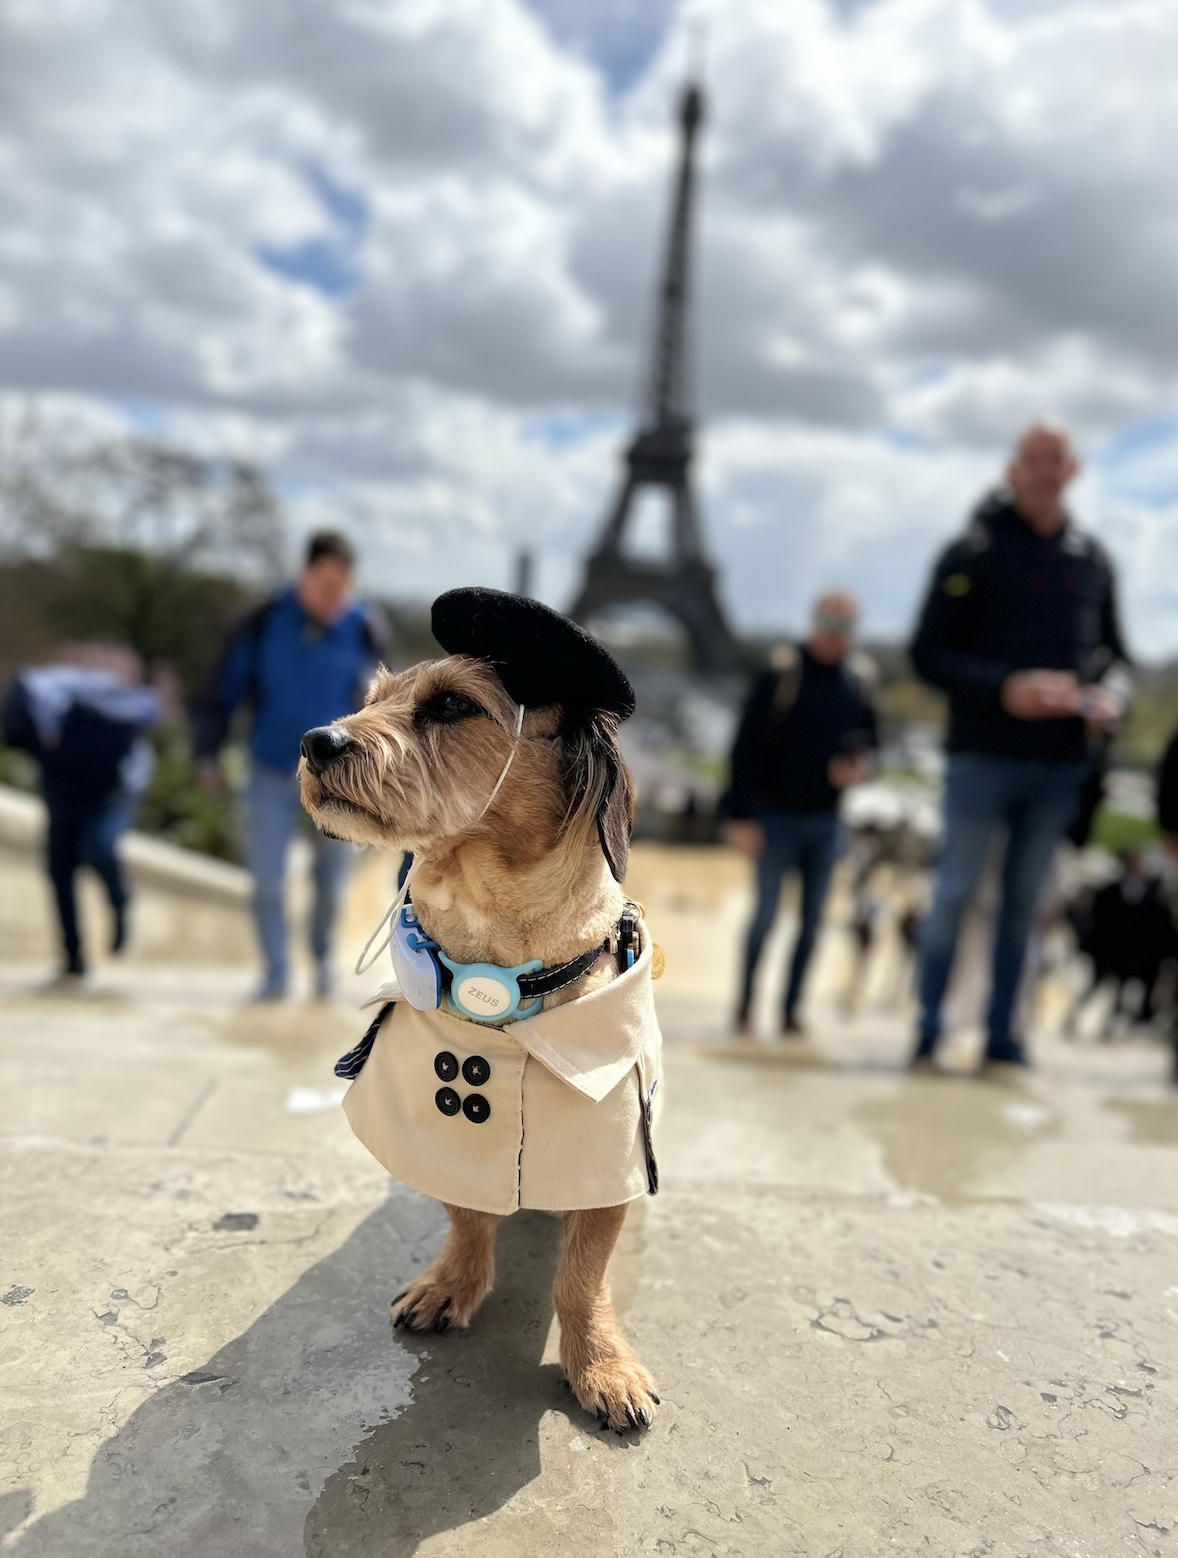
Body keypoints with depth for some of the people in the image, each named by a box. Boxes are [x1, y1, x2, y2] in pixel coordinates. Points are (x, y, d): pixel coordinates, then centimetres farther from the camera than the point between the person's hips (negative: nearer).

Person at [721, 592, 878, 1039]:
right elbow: (746, 747, -10)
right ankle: (746, 1002, 17)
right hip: (777, 816, -4)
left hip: (826, 819, 4)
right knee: (766, 913, -1)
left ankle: (791, 1010, 16)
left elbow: (868, 737, 17)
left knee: (813, 919, 6)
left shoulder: (858, 680, 5)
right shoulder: (781, 673, -10)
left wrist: (859, 765, -8)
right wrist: (740, 815, -14)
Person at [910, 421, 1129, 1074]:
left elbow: (1114, 652, 20)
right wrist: (1004, 687, -20)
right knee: (955, 892, 0)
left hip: (1060, 761, 4)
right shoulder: (973, 551, -3)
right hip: (983, 755, -4)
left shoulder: (1092, 559, 11)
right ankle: (928, 1032, 12)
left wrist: (1110, 695, -3)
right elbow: (928, 654, -7)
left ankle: (1001, 1034, 20)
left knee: (1024, 899, 10)